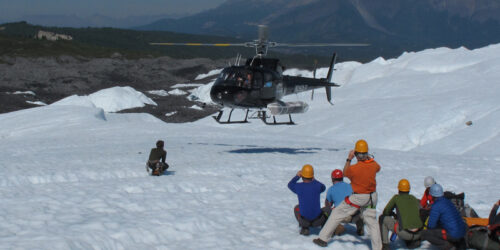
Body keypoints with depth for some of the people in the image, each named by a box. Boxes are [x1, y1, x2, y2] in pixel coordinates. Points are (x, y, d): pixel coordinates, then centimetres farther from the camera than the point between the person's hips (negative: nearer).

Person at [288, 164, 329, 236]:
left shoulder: (298, 187, -8)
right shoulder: (317, 185, -10)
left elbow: (290, 185, 17)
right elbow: (323, 188, 18)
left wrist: (297, 176, 30)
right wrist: (314, 180, 29)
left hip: (304, 220, 0)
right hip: (317, 221, 0)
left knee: (296, 208, 32)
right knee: (327, 209, 30)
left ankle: (304, 228, 15)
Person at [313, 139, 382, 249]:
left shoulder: (355, 168, -25)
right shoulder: (373, 165, -10)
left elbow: (345, 173, -2)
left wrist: (349, 159, 1)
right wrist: (370, 157, 24)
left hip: (358, 198, -4)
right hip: (372, 197, 4)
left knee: (337, 213, 7)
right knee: (371, 221, 14)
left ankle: (323, 238, 11)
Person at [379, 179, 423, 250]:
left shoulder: (396, 197, 6)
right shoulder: (414, 199, 18)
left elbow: (385, 212, 12)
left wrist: (395, 215, 34)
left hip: (404, 233, -5)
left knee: (382, 218, 13)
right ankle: (415, 241, 22)